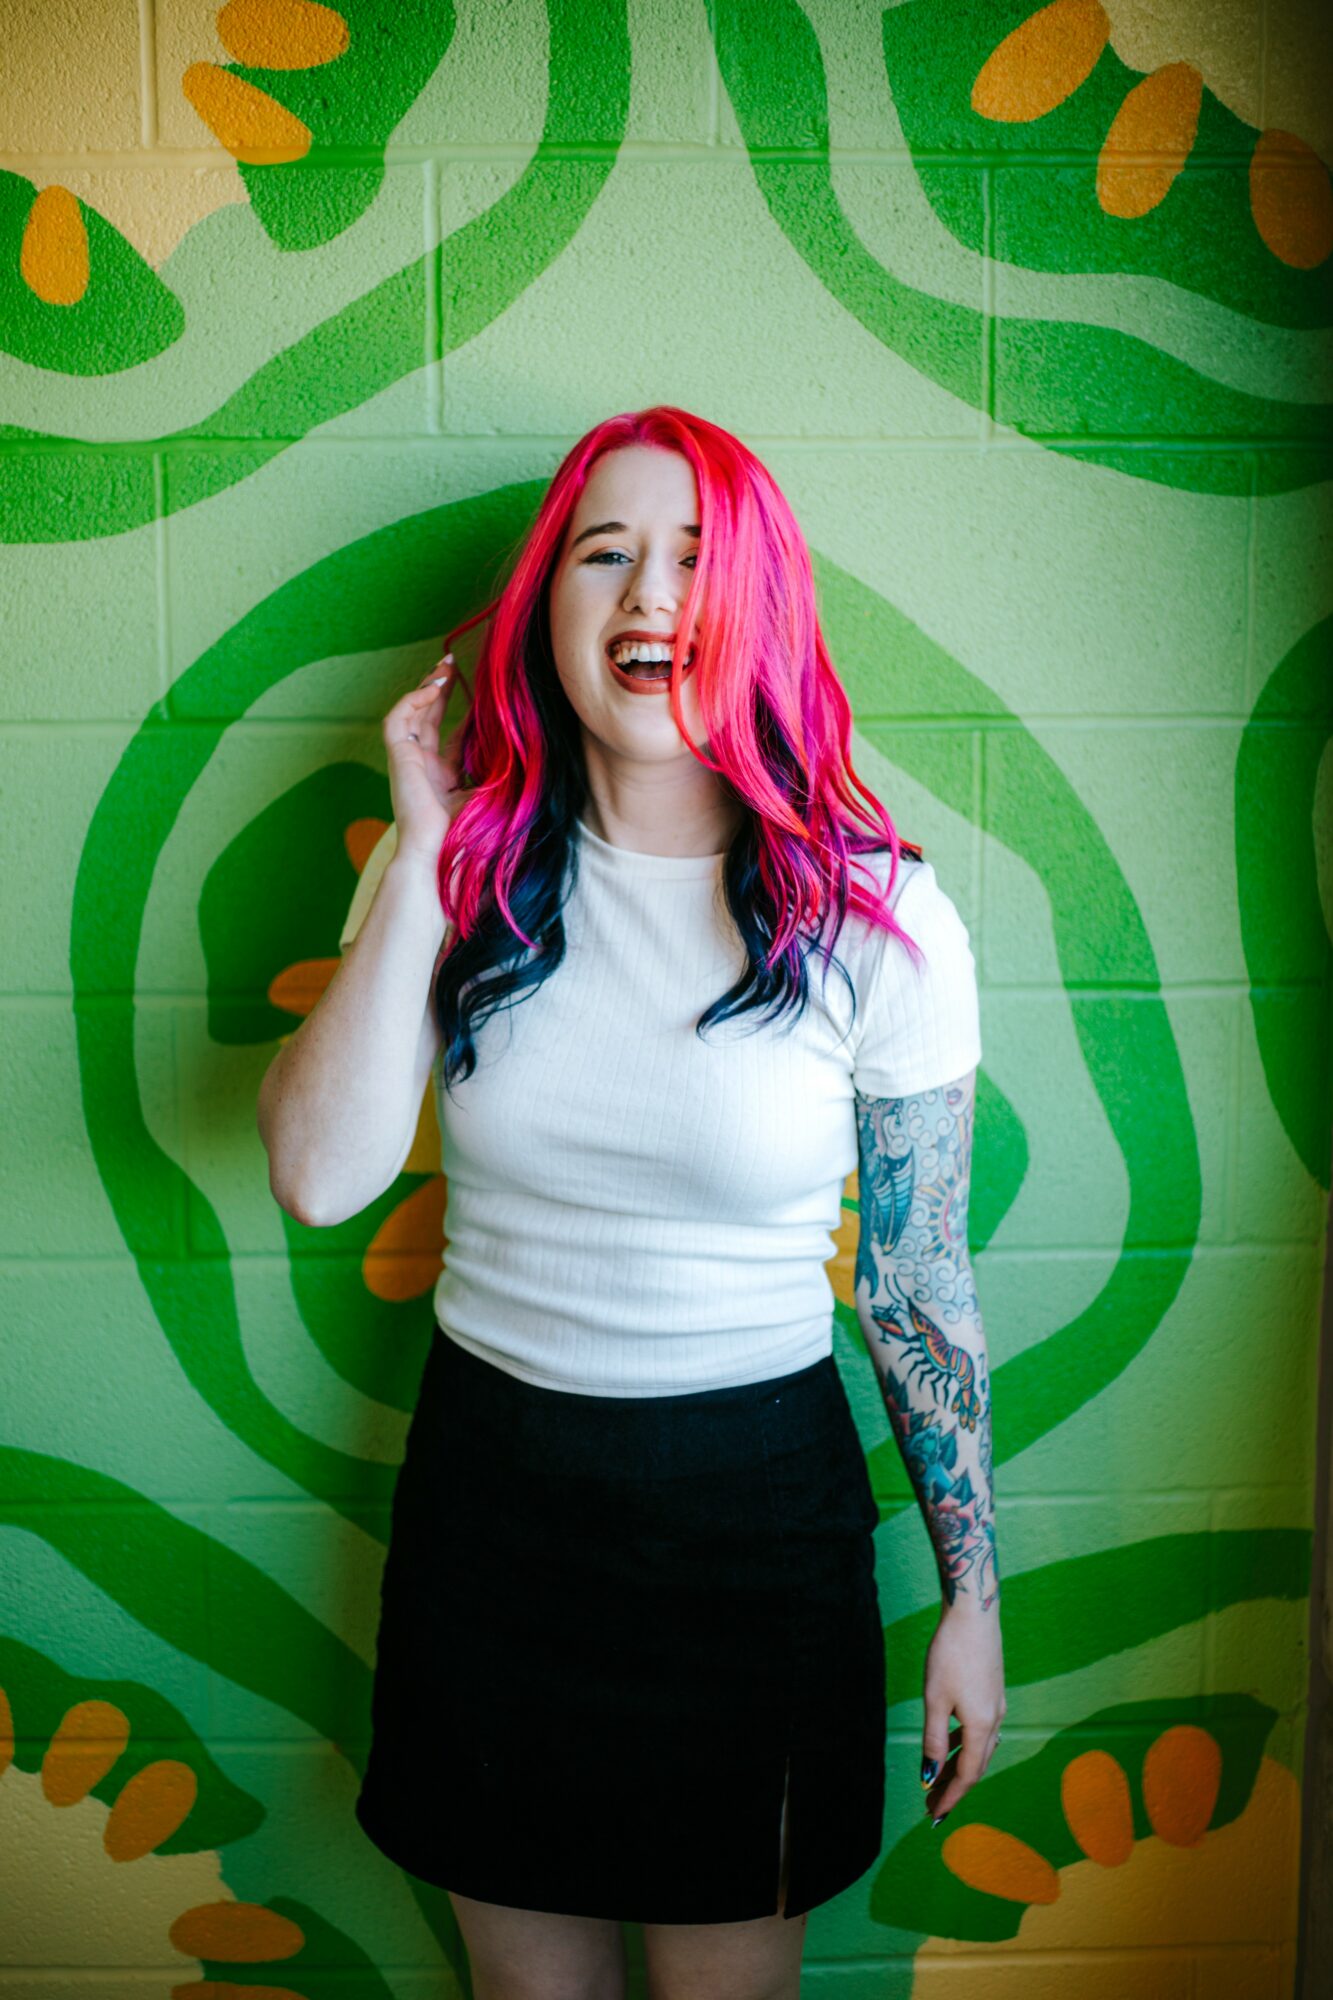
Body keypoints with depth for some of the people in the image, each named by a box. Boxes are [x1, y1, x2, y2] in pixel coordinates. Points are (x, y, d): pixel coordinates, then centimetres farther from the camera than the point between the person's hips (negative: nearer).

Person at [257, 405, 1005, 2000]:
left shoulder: (877, 919, -10)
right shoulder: (471, 869, -5)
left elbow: (922, 1282, -4)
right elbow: (320, 1178, -16)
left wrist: (972, 1598, 1)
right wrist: (426, 856, -17)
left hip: (757, 1509, -2)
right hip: (487, 1486, 2)